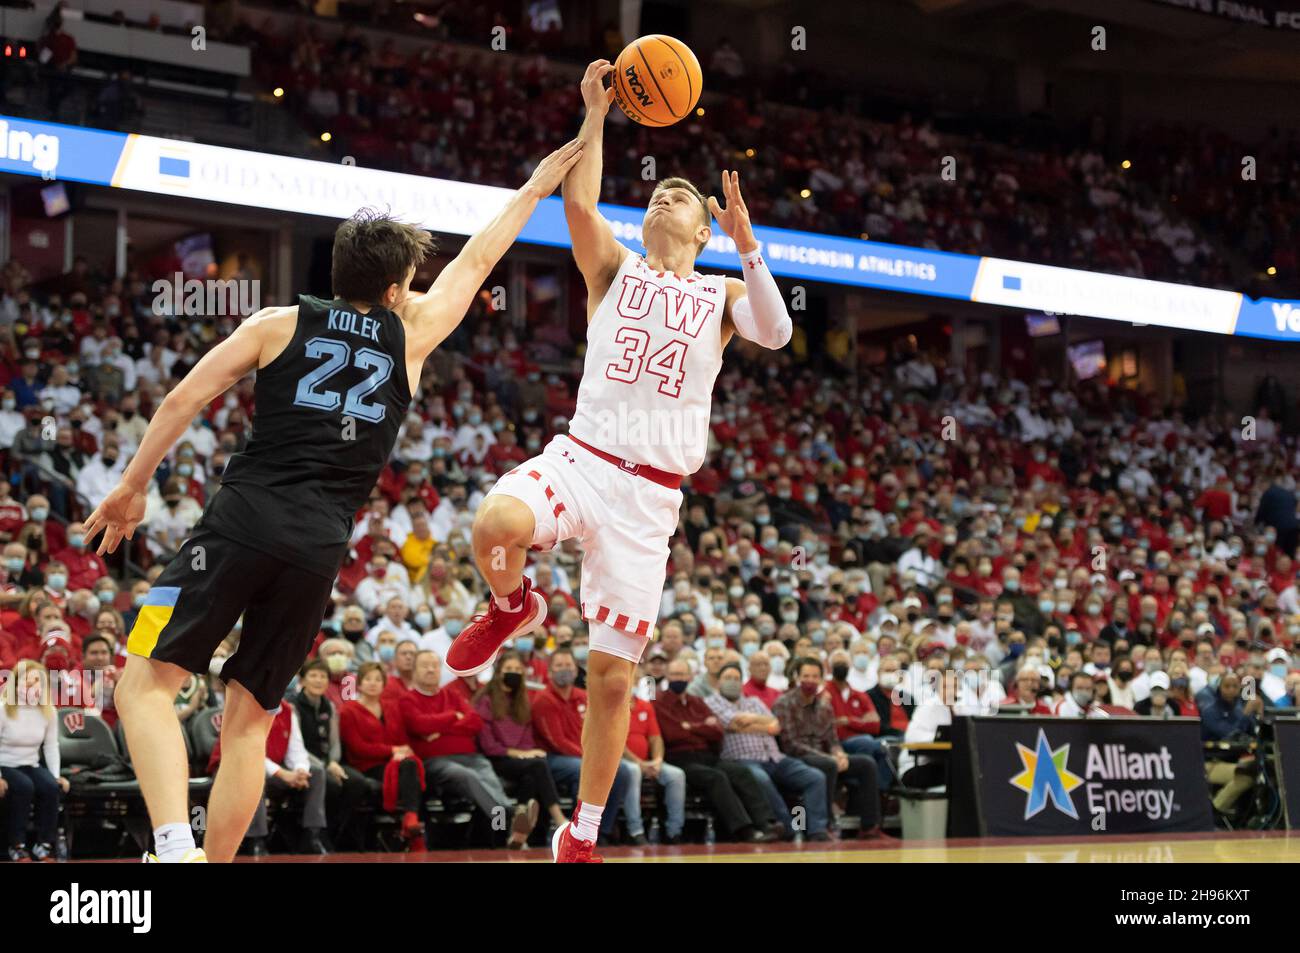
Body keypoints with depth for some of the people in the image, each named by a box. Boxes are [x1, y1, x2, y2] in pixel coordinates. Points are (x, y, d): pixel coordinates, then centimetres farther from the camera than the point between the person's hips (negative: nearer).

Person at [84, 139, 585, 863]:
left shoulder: (281, 324, 9)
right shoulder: (411, 334, 12)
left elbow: (183, 400, 5)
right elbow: (479, 261, 26)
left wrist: (133, 487, 15)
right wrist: (537, 187, 40)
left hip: (244, 524, -2)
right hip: (319, 550, 2)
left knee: (147, 683, -4)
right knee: (249, 721, 13)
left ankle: (175, 847, -25)